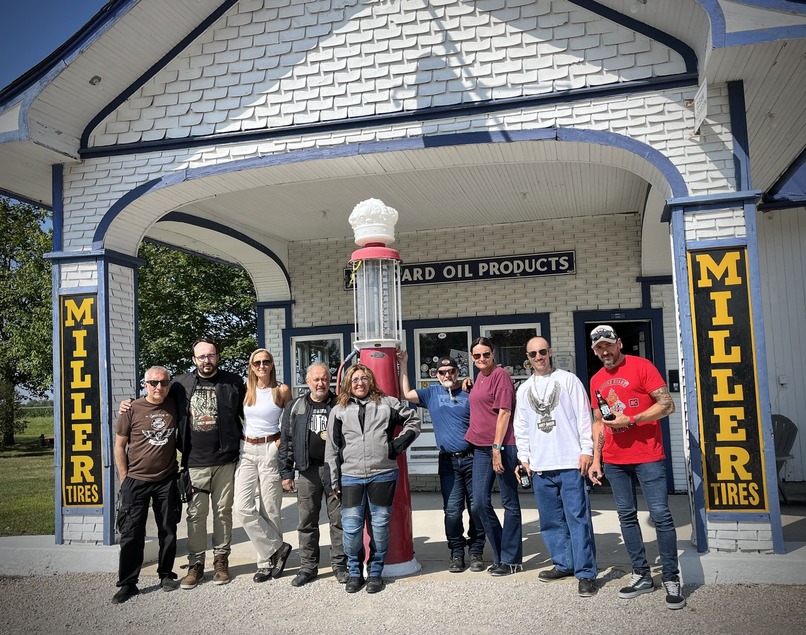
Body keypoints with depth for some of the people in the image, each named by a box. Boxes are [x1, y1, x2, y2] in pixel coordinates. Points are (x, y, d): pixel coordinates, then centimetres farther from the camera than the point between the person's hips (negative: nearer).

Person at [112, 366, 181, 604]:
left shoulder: (174, 408, 1)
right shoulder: (132, 410, -6)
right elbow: (119, 446, -1)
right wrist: (125, 479, -2)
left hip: (167, 480, 2)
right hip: (136, 481, -2)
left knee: (168, 531, 10)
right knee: (132, 534, 1)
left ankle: (166, 574, 25)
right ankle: (128, 584, 11)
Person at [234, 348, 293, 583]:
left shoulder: (282, 390, -1)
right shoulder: (245, 389, 6)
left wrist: (282, 441, -3)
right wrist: (239, 441, 7)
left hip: (270, 450, -3)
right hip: (246, 451, 3)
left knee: (269, 509, 0)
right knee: (243, 507, -9)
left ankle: (268, 561, 14)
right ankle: (277, 548, 4)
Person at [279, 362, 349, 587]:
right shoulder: (295, 407, 8)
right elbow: (286, 440, 8)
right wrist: (286, 473, 4)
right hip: (307, 470, 1)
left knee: (338, 519, 4)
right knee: (307, 521, 7)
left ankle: (339, 564, 16)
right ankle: (308, 566, 19)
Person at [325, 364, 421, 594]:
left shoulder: (387, 403, 7)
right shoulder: (339, 410, 9)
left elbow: (413, 420, 16)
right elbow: (332, 448, 10)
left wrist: (400, 443, 2)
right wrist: (332, 481, 6)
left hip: (383, 475, 0)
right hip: (351, 477, 0)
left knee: (380, 525, 4)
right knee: (351, 527, -4)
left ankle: (375, 571, 20)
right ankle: (354, 572, 15)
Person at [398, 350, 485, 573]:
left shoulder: (469, 396, 4)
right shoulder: (432, 393, 11)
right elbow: (406, 394, 10)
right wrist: (403, 365, 9)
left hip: (471, 458, -1)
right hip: (448, 461, 1)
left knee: (476, 507, 3)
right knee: (452, 510, 2)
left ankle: (476, 551, 15)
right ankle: (456, 553, 13)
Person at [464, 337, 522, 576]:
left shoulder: (500, 375, -9)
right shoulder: (480, 377, 15)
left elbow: (504, 412, -14)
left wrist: (497, 448, -18)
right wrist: (470, 388, 12)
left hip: (502, 446, -8)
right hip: (481, 446, 8)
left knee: (509, 502, 3)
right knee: (480, 499, 7)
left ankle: (511, 560, 12)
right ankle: (501, 555, 20)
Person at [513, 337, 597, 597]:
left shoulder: (568, 380, 3)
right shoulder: (524, 389, 14)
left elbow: (584, 417, -1)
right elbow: (521, 427, 16)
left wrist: (586, 450, -7)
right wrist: (524, 456, 8)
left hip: (571, 463, -4)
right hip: (540, 466, 5)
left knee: (578, 517, -4)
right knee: (551, 519, 10)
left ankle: (585, 572, 1)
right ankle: (564, 564, 23)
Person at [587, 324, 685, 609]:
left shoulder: (641, 366, -4)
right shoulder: (596, 380, 13)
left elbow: (667, 405, -10)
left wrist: (629, 420, -16)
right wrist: (595, 459, 11)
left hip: (647, 456, -5)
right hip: (614, 460, 6)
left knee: (660, 515, -6)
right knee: (626, 516, 8)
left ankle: (671, 579, 4)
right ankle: (642, 575, 18)